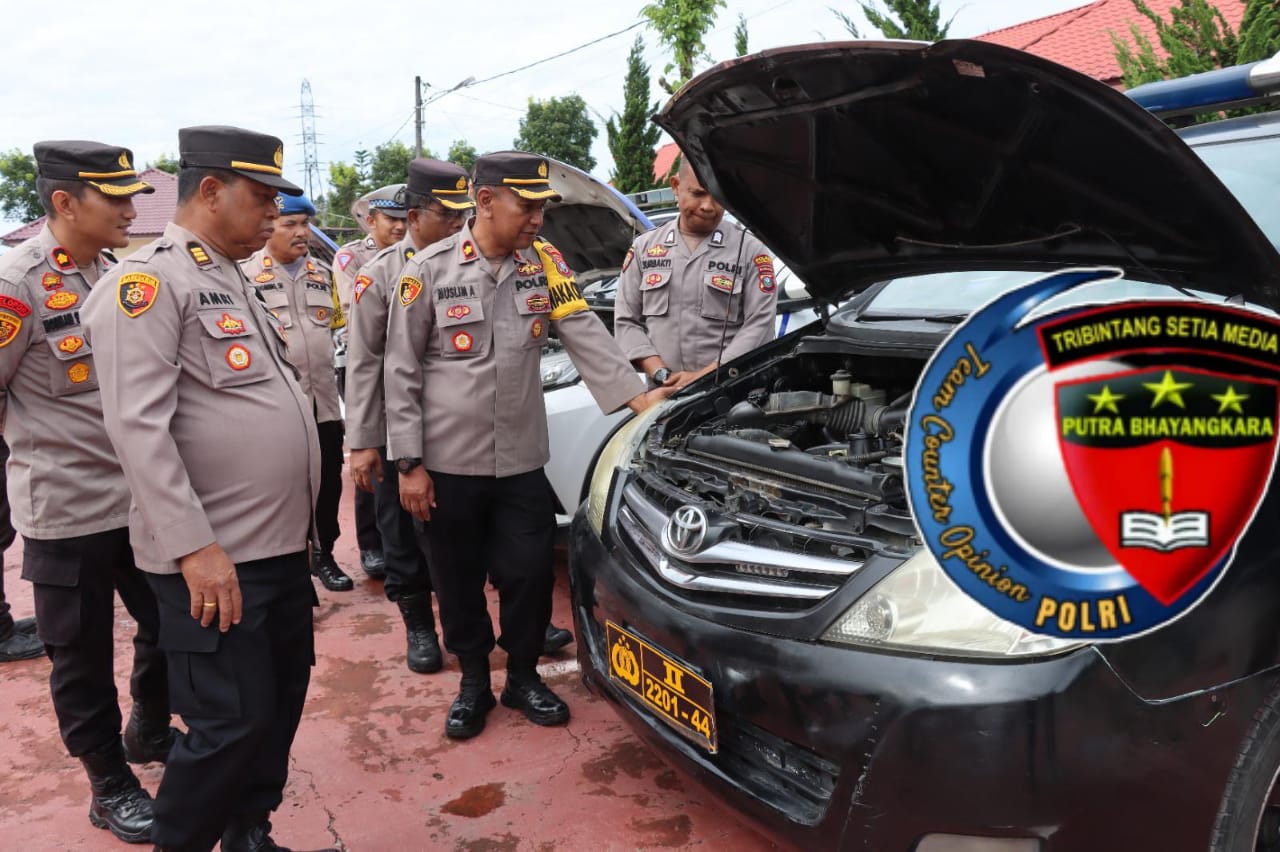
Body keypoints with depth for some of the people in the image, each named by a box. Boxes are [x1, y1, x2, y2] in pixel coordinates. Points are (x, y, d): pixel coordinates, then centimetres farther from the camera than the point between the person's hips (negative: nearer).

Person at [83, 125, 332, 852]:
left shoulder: (234, 280, 16)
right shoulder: (148, 280, -12)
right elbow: (138, 426, -20)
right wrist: (194, 546, -23)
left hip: (280, 546, 9)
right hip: (216, 558, -8)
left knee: (283, 702, 16)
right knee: (232, 723, -1)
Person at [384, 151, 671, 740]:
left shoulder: (544, 262, 1)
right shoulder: (429, 271, -8)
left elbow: (586, 335, -2)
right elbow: (401, 373, -5)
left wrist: (638, 396, -14)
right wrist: (409, 463, -8)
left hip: (523, 460, 2)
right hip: (449, 464, -2)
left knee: (529, 574, 7)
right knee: (458, 581, 11)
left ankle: (523, 678, 30)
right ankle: (473, 682, 32)